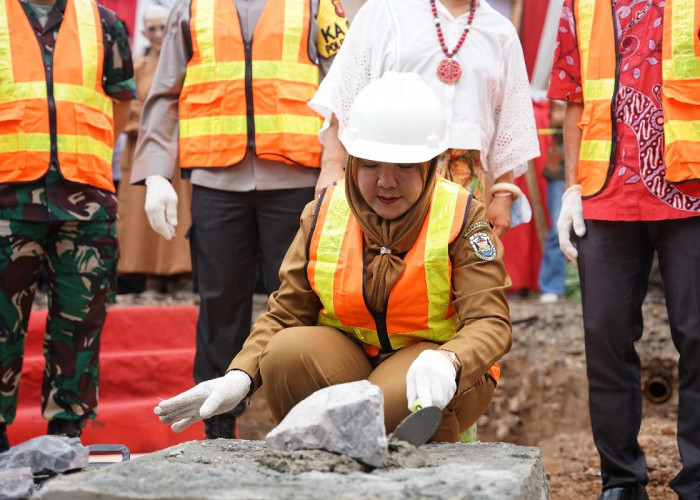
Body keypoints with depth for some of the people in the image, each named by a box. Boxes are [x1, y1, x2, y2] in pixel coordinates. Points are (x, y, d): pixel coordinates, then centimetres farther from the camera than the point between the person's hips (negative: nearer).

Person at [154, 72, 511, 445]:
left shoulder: (461, 219, -10)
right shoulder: (324, 215, 0)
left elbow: (490, 323, -19)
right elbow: (285, 313, 2)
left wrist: (446, 363, -44)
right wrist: (240, 377, -19)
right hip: (347, 358, 3)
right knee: (287, 350, -27)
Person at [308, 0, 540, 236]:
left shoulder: (502, 33, 15)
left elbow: (510, 125, 16)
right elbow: (341, 101, 1)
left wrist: (503, 195, 10)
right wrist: (332, 165, -9)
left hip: (467, 180, 2)